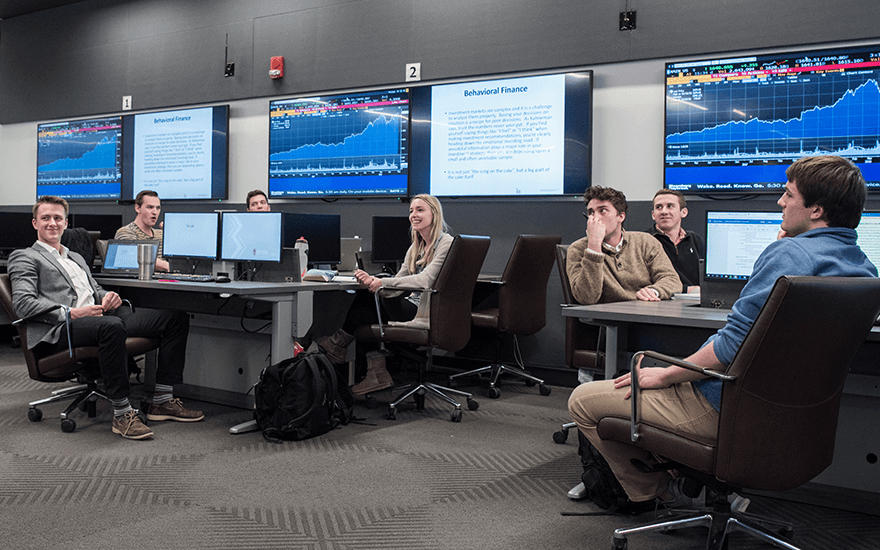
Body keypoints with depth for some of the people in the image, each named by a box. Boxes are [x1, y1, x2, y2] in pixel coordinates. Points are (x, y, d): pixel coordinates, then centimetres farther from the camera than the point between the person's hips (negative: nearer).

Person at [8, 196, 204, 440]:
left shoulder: (77, 258, 34)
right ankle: (122, 414, -34)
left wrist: (108, 296, 3)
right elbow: (22, 302, -5)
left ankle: (162, 401, -8)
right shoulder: (23, 257, 10)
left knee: (176, 317, -7)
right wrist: (70, 313, -18)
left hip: (97, 317, 8)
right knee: (112, 325, -42)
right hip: (60, 329, -7)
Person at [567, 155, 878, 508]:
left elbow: (734, 343, -27)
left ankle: (655, 492, 16)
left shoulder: (788, 253, -23)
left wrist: (664, 376, -15)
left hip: (725, 407, -10)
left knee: (582, 400, 0)